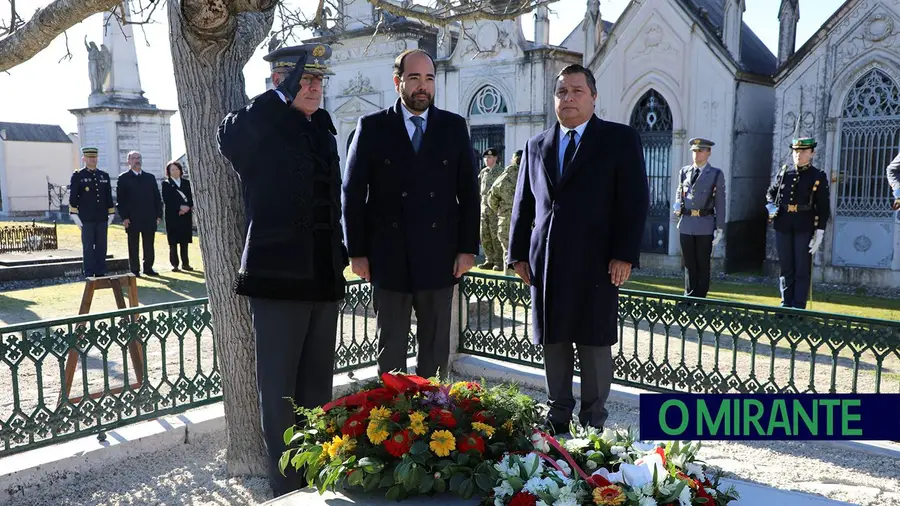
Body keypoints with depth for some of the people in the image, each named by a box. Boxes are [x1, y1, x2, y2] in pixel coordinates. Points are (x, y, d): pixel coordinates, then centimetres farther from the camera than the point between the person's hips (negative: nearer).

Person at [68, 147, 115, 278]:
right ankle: (89, 275, 2)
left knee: (101, 247, 5)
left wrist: (111, 214, 10)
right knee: (88, 247, -1)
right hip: (86, 219, -4)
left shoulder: (104, 176, 13)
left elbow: (109, 197, 15)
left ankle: (101, 273, 11)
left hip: (102, 218, 4)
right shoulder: (78, 176, 1)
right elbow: (73, 197, -2)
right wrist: (74, 215, -8)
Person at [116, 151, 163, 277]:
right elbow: (120, 199, -2)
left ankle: (148, 268, 15)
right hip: (132, 219, -3)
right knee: (133, 246, 3)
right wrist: (124, 217, -10)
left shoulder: (150, 177, 13)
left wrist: (159, 214, 4)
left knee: (149, 246, 7)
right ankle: (135, 270, 8)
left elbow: (157, 197, 12)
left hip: (149, 219, 3)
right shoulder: (123, 178, 2)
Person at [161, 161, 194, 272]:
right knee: (173, 241, -2)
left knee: (184, 241, 6)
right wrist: (180, 207, -17)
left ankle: (185, 263, 11)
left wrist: (187, 207, -10)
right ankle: (174, 264, 2)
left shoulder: (186, 182, 13)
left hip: (185, 215, 3)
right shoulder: (166, 183, 2)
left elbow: (190, 198, 9)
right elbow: (166, 200, -7)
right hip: (172, 216, -3)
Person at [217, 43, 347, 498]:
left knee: (318, 387, 15)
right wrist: (285, 92, -25)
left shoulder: (322, 127, 14)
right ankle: (288, 489, 17)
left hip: (325, 278, 6)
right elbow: (229, 135, -28)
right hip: (278, 277, -6)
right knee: (280, 390, 4)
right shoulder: (255, 128, -4)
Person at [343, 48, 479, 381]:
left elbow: (468, 191, 6)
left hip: (439, 257, 1)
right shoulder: (372, 127, 2)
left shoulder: (454, 126, 6)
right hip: (388, 257, -1)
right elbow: (353, 193, 1)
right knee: (389, 349, 9)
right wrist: (357, 252, -3)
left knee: (436, 349, 10)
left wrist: (468, 248, 0)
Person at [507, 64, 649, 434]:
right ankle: (557, 417, 22)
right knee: (553, 343, 10)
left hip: (596, 263, -3)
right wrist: (519, 253, 8)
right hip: (546, 264, 4)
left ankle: (593, 422, 18)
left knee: (594, 345, 4)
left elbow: (635, 201, -4)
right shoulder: (536, 145, 15)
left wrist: (624, 255, -12)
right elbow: (523, 205, 14)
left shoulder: (621, 140, 2)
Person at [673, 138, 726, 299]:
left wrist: (720, 228, -6)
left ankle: (700, 298, 11)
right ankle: (689, 296, 17)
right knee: (689, 264, 9)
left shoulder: (717, 174, 1)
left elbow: (720, 203, -1)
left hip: (705, 225, -3)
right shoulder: (684, 172, 11)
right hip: (686, 223, 3)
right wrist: (677, 206, -2)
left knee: (703, 264, 4)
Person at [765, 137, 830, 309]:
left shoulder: (818, 177, -1)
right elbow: (771, 192, 20)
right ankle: (786, 305, 19)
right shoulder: (784, 172, 8)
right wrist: (770, 206, -2)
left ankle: (798, 308, 5)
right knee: (786, 268, 10)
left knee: (802, 269, 0)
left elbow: (823, 208, -2)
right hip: (783, 226, 3)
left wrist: (819, 233, -8)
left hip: (804, 227, -3)